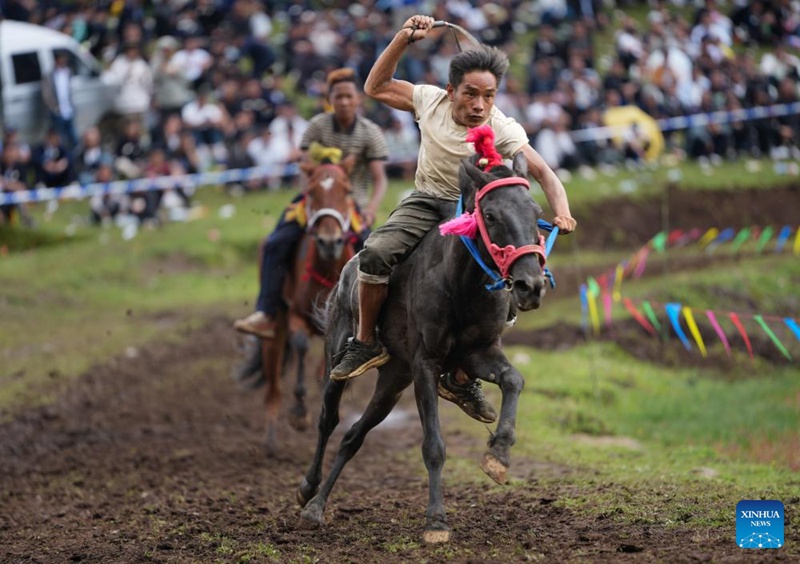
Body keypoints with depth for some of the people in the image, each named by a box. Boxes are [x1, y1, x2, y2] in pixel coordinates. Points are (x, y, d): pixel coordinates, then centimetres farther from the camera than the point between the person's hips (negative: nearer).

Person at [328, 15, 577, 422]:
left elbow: (542, 172, -25)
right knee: (376, 251, -27)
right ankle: (366, 343, -8)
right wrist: (403, 39, -11)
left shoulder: (503, 130, -17)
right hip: (426, 201, 1)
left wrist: (561, 211, -44)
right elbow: (376, 87, 1)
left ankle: (460, 380, 0)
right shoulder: (431, 101, -9)